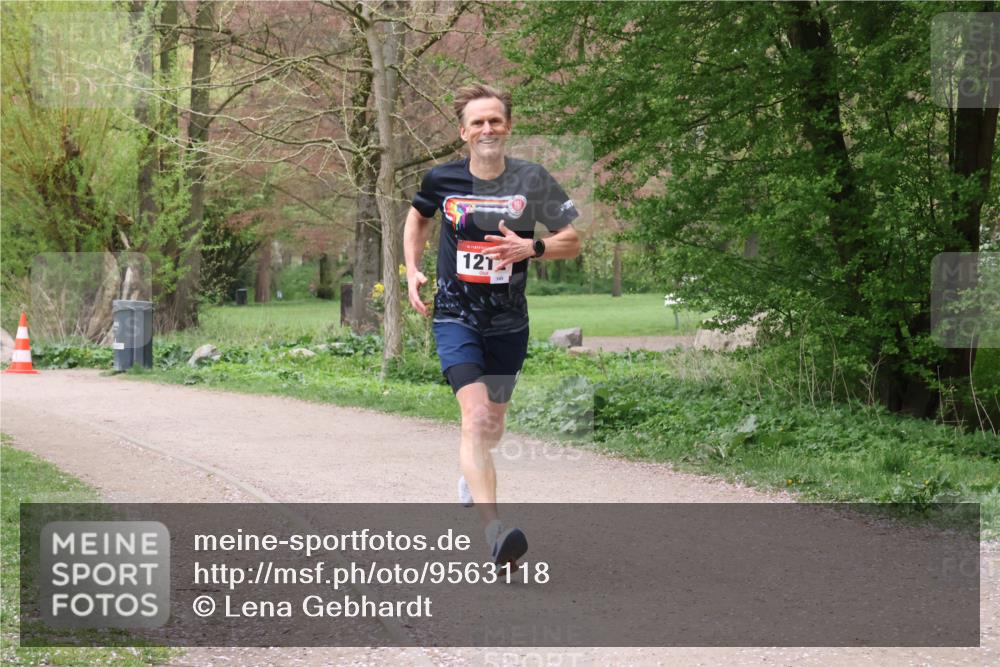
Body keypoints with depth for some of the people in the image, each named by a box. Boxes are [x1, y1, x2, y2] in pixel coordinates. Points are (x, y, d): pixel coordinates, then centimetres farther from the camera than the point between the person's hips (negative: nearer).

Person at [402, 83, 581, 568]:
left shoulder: (532, 181, -5)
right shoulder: (442, 179, -3)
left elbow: (572, 241, 0)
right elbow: (417, 217, 19)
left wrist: (532, 248, -18)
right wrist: (412, 270, 7)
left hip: (508, 323, 2)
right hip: (455, 316, -2)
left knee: (493, 424, 18)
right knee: (475, 414, -21)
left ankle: (471, 476, 55)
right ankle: (493, 531, -31)